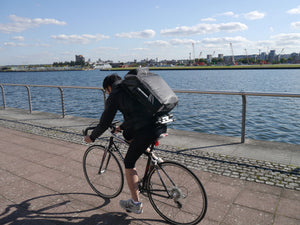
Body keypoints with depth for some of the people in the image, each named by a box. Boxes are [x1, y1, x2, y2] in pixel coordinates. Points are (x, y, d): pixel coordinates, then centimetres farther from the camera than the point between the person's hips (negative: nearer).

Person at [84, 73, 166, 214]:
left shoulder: (115, 95, 5)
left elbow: (105, 122, 7)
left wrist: (91, 137, 24)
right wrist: (122, 127, 51)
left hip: (147, 130, -8)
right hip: (162, 123, 8)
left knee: (129, 164, 10)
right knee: (127, 135, 30)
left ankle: (136, 204, 20)